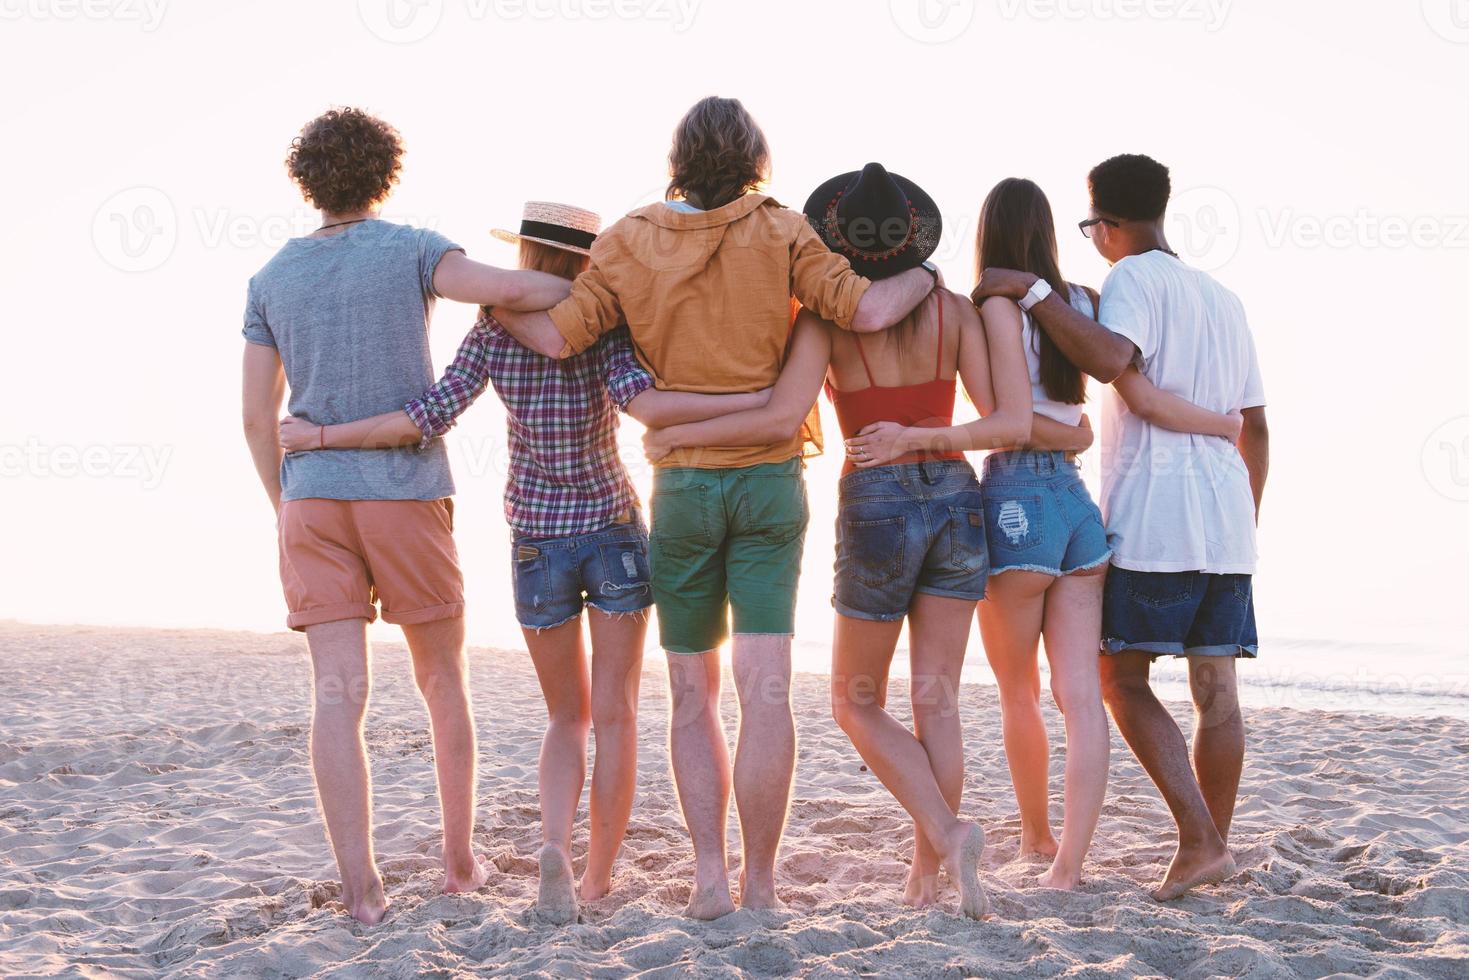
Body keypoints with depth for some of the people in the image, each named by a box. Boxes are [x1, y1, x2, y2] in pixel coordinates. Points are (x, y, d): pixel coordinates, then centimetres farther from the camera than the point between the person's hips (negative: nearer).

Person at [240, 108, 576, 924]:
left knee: (338, 690, -4)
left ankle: (360, 887, -12)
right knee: (443, 679, 12)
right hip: (406, 493, -2)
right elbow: (509, 288, -19)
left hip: (312, 498, 3)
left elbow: (258, 416, 9)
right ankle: (459, 858, 20)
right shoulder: (410, 251, -2)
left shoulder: (271, 280, 10)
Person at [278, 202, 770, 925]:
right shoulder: (607, 325, -8)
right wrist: (760, 399, -28)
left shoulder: (493, 332, -4)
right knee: (614, 716, 8)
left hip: (537, 541, 2)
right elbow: (642, 403, -27)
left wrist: (318, 437, -4)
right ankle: (598, 878, 9)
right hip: (614, 530, -1)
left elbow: (428, 419, -13)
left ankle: (555, 845, -11)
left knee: (567, 717, 14)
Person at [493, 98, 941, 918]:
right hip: (771, 480, -1)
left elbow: (558, 337, -7)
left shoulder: (630, 243, -1)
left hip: (682, 485, 1)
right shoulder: (781, 234, -3)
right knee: (766, 692, -1)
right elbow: (866, 310, -10)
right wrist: (925, 274, 10)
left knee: (693, 696, 11)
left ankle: (711, 876, 5)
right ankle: (760, 881, -1)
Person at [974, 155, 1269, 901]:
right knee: (1215, 688, 7)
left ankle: (1199, 838, -10)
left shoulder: (1137, 278, -5)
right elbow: (1255, 427, 21)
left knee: (1121, 678, 0)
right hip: (1225, 518, 7)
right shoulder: (1224, 299, 20)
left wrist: (1033, 291, -19)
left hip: (1153, 519, -7)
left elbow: (1109, 358, -28)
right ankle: (1213, 846, 11)